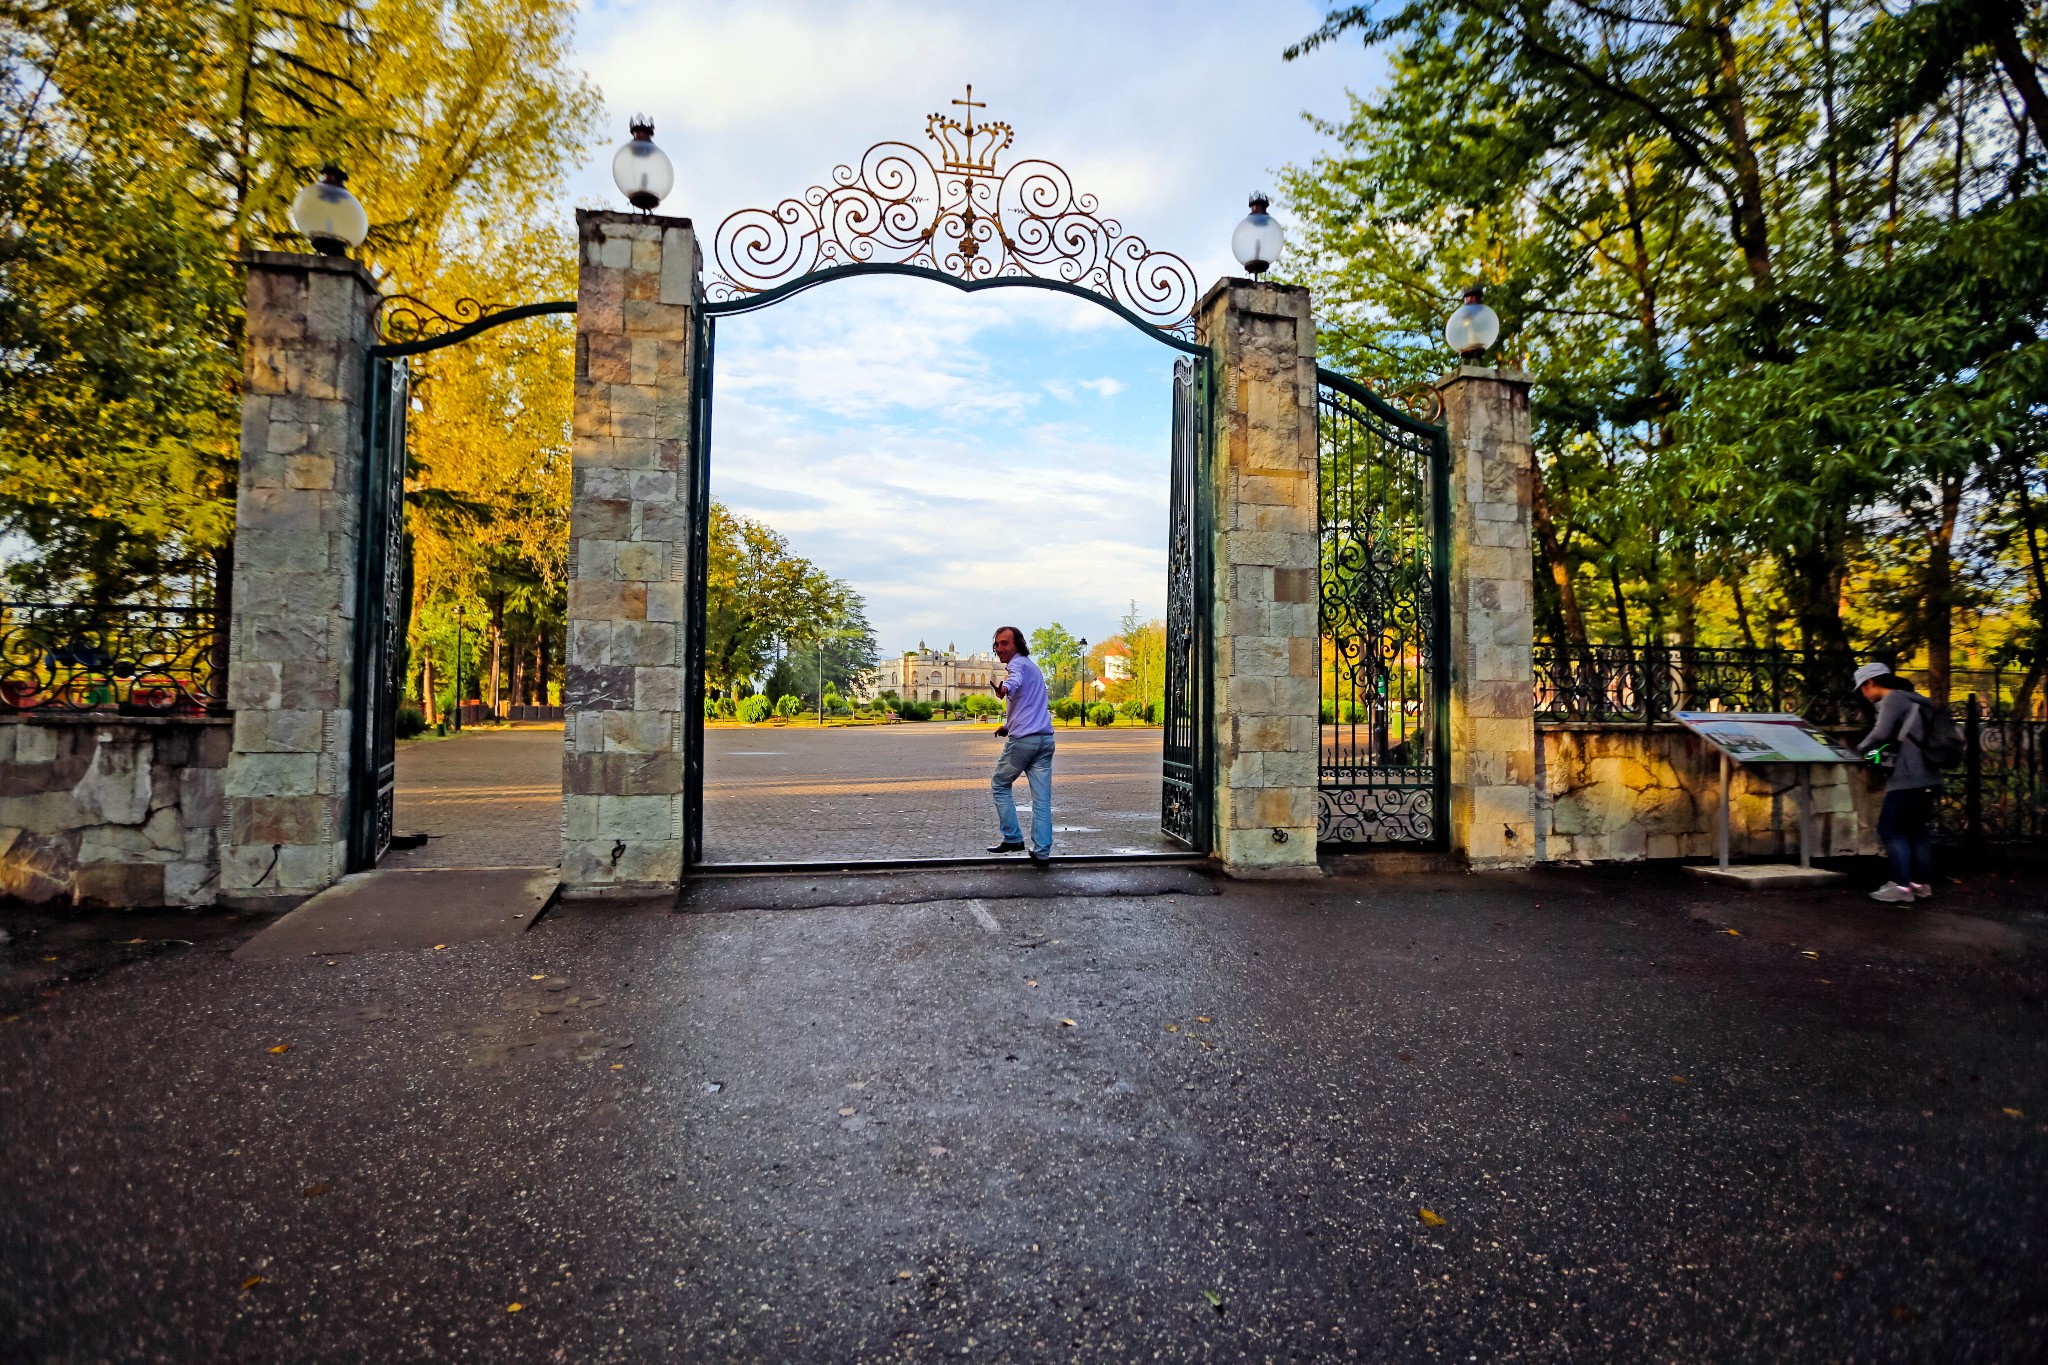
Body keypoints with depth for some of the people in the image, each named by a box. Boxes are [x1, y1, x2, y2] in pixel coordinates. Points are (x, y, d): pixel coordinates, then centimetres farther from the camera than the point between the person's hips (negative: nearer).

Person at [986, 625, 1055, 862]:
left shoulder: (1017, 663, -7)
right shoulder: (1032, 667, 23)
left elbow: (1015, 679, -34)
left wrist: (1005, 688, -55)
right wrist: (1008, 726, 33)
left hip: (1022, 740, -8)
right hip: (1045, 739, 8)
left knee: (999, 785, 11)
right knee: (1042, 798, 4)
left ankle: (1013, 839, 10)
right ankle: (1042, 851, 0)